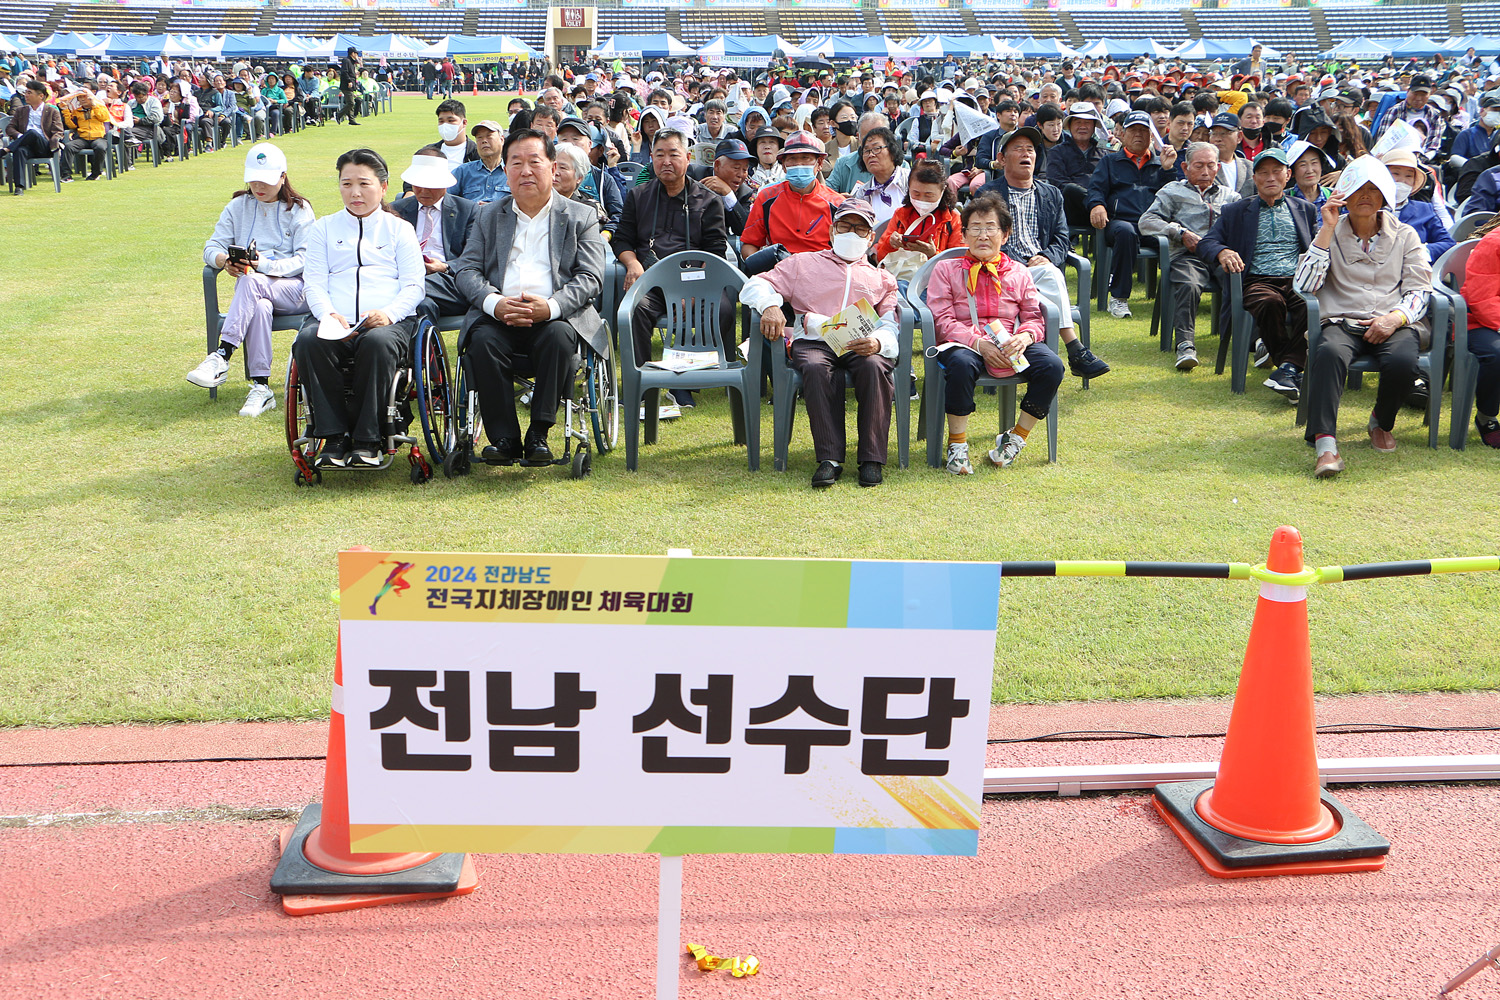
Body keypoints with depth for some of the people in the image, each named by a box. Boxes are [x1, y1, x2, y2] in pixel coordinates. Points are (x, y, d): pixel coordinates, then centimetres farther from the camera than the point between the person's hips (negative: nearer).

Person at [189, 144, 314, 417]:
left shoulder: (299, 210, 7)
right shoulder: (238, 207, 17)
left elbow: (305, 260, -6)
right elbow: (211, 248, 7)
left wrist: (265, 265, -23)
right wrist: (225, 260, -19)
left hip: (295, 290, -2)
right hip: (254, 292, 2)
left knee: (252, 281, -36)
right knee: (259, 307, -36)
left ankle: (221, 356, -42)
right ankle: (260, 387, -38)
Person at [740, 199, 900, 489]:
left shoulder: (881, 278, 30)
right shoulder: (803, 263, 29)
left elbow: (891, 327, 13)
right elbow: (756, 286, 18)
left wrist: (877, 342, -13)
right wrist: (770, 305, -8)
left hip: (861, 344, 1)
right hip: (813, 340, -1)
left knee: (874, 367, -36)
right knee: (816, 368, -37)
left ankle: (872, 459, -33)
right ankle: (830, 458, -39)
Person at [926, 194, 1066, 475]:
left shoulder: (1019, 273, 19)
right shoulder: (946, 269, 10)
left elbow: (1034, 317, 13)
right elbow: (942, 319, -2)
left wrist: (1024, 337, -14)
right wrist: (979, 343, -18)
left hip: (1009, 345, 3)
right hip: (964, 344, -3)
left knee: (1051, 365, -25)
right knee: (962, 363, -40)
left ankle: (1016, 437, -8)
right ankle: (957, 444, -22)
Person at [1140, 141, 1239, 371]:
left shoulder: (1229, 195, 33)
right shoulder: (1172, 192, 25)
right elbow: (1146, 221, 10)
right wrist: (1181, 233, -3)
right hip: (1189, 255, -2)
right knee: (1188, 286, -37)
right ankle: (1186, 346, -42)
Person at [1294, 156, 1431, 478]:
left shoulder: (1405, 235, 16)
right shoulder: (1331, 234, 14)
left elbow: (1419, 290, 7)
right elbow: (1305, 285, -1)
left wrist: (1396, 317, -14)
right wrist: (1327, 230, -4)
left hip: (1394, 324, 1)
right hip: (1343, 322, -1)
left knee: (1403, 361, -34)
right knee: (1330, 353, -37)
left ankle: (1381, 423, -1)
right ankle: (1325, 443, -45)